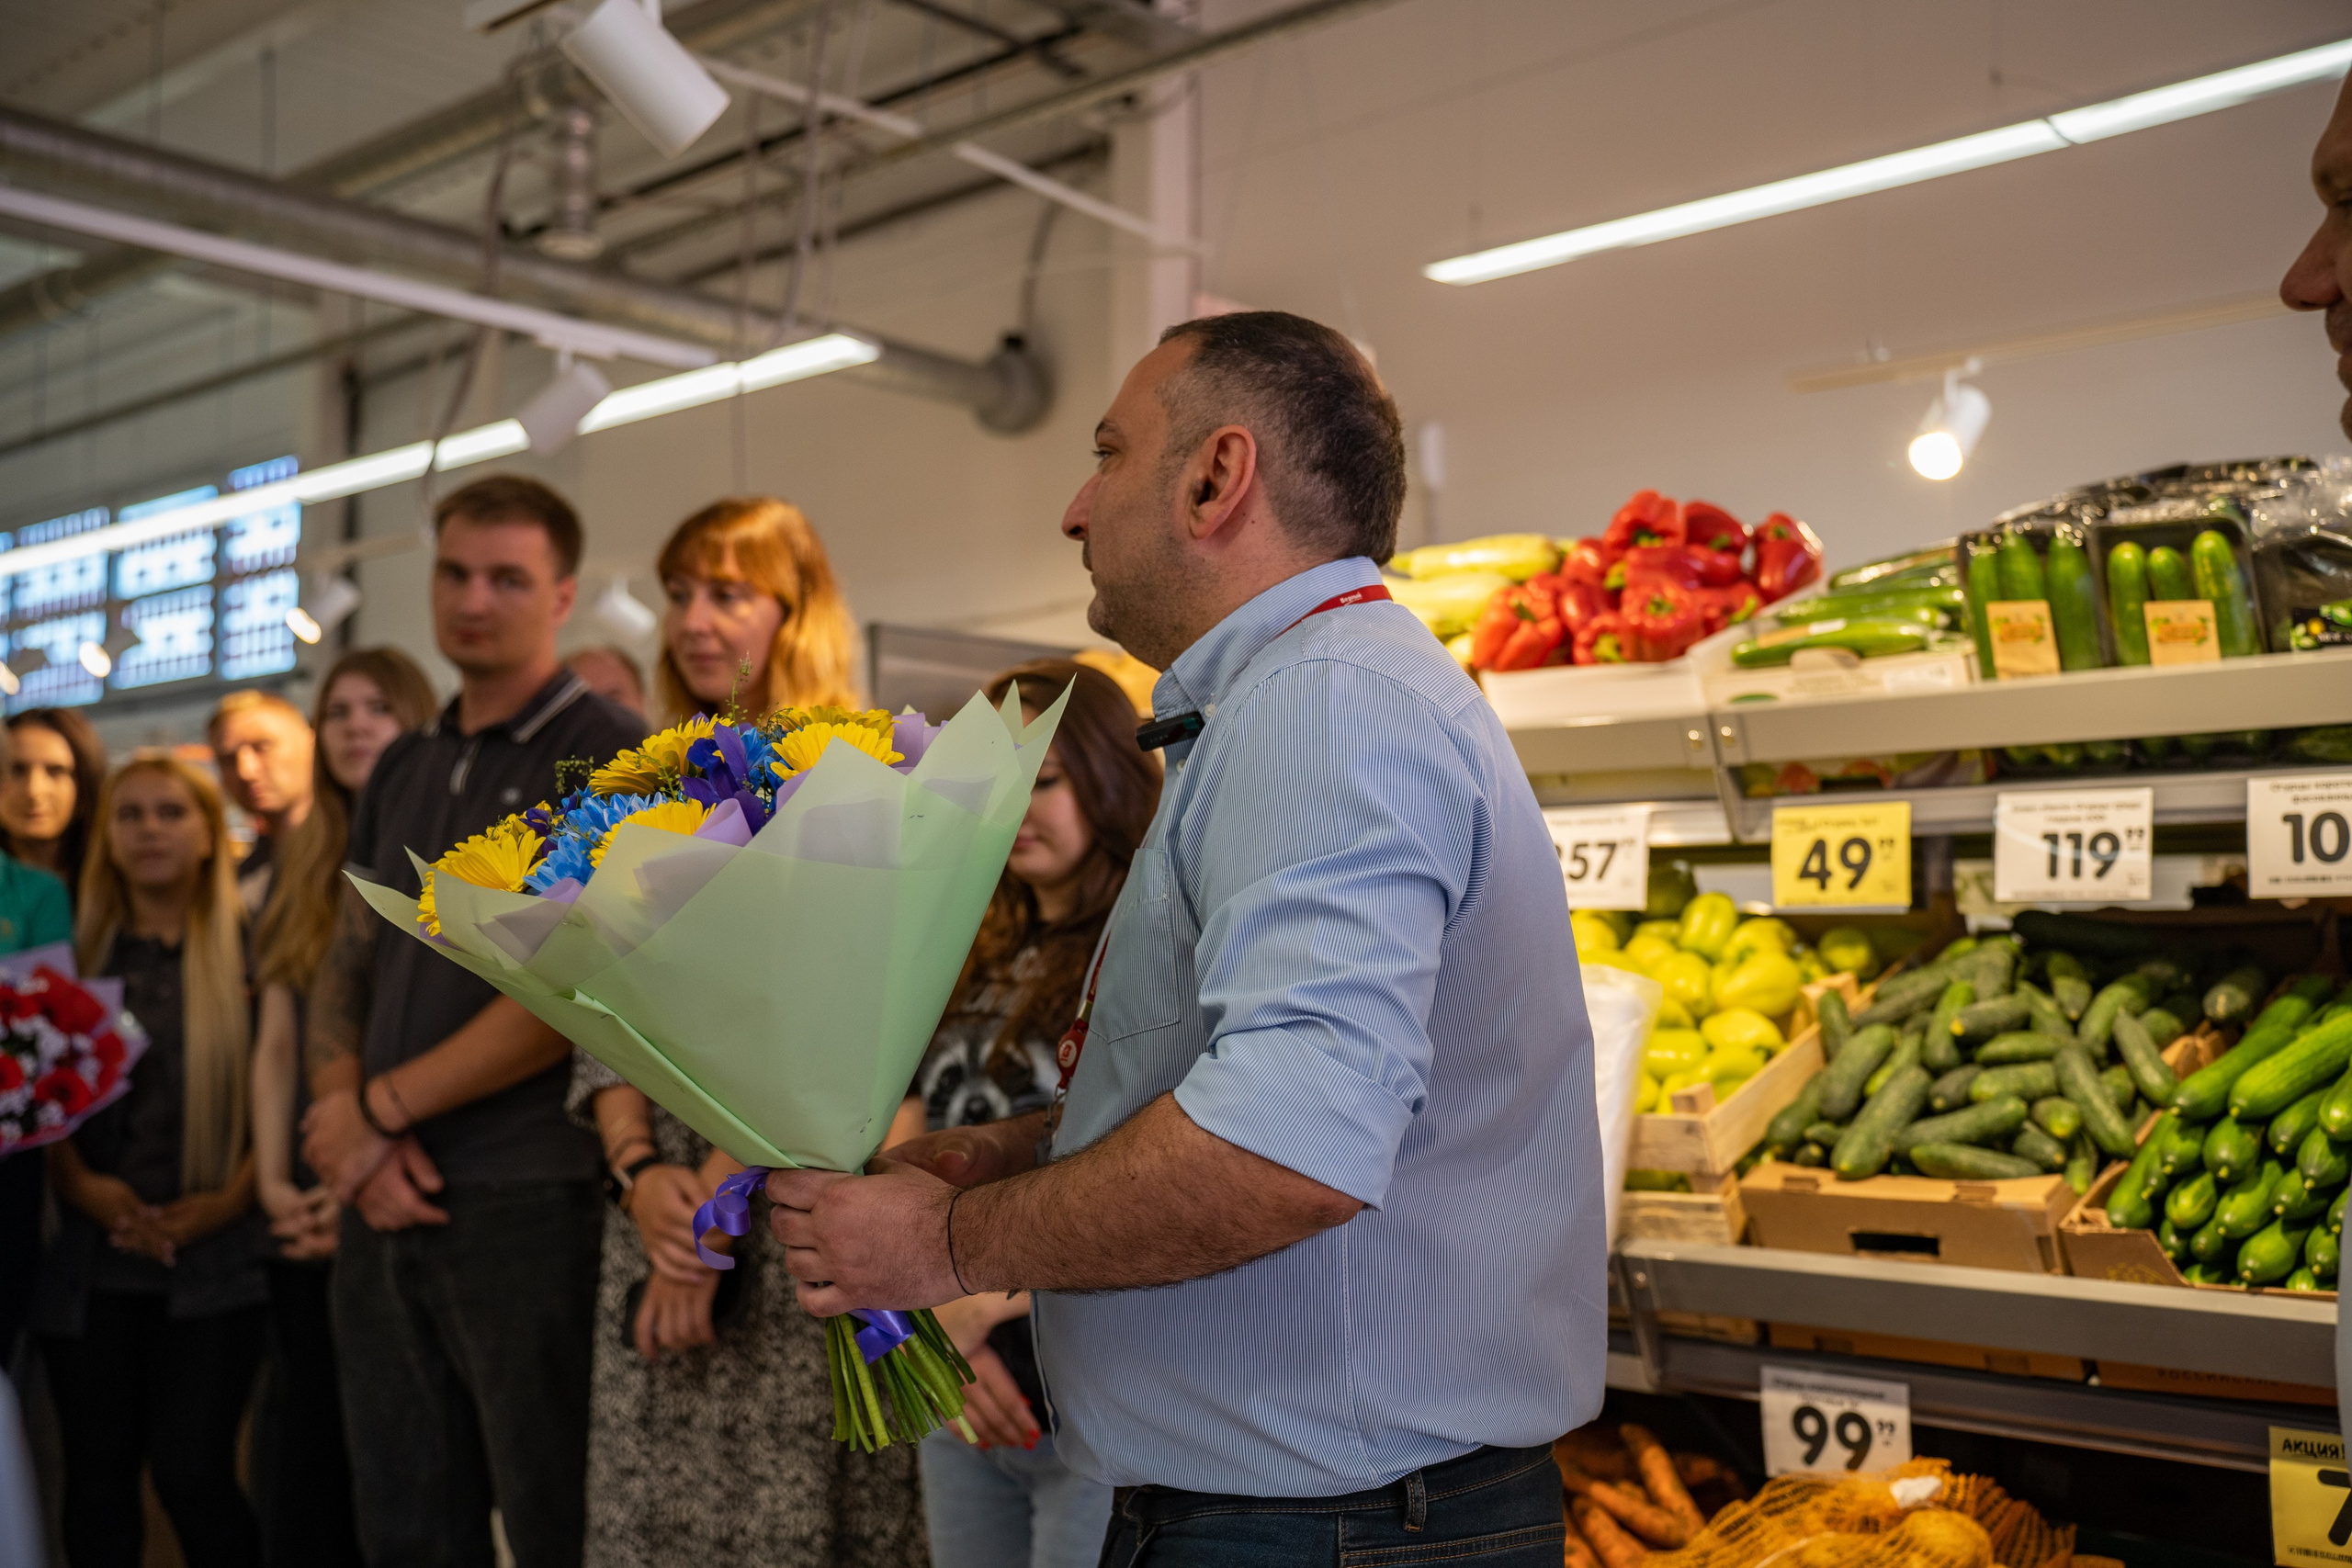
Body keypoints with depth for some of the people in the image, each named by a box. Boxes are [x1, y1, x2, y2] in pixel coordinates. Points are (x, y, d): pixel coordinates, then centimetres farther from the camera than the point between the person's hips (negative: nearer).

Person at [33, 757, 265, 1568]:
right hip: (93, 1261, 3)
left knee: (193, 1472, -6)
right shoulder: (80, 954, 10)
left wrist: (230, 1198, -11)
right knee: (97, 1471, 6)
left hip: (215, 1259, -3)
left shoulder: (253, 949, 3)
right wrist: (80, 1185, -8)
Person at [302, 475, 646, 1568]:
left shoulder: (610, 758, -6)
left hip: (526, 1206, -6)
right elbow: (341, 975, 14)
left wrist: (381, 1105, -10)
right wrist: (348, 1124, -5)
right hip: (384, 1204, 7)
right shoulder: (403, 770, 17)